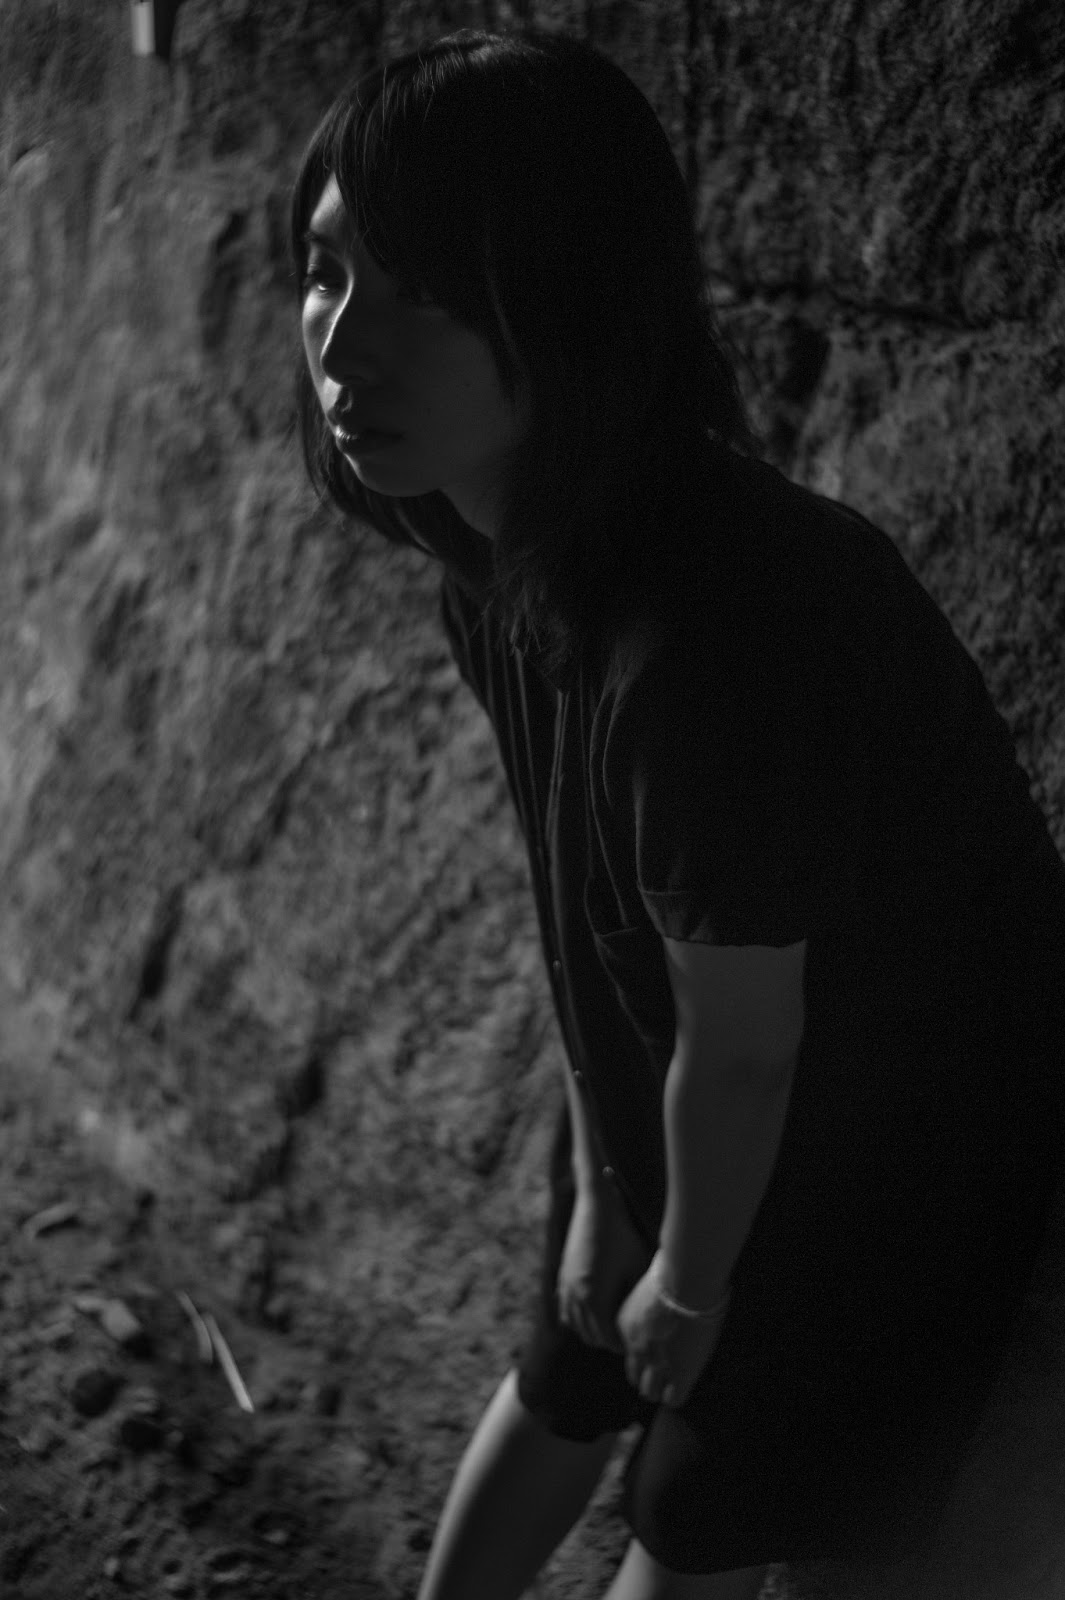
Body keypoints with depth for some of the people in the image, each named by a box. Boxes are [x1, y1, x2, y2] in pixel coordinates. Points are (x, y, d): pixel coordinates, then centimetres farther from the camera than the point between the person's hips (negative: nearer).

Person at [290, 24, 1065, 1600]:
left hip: (895, 1159, -7)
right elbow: (585, 915, -3)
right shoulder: (499, 559, -13)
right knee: (558, 1393, 25)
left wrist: (694, 1285, -9)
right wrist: (597, 1187, 4)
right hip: (681, 1117, 7)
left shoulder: (715, 631, -39)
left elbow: (741, 1047, -25)